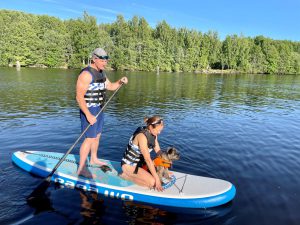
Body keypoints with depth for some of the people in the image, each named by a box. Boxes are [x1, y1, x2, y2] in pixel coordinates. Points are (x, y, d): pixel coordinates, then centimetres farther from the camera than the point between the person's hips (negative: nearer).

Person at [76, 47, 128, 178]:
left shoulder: (101, 73, 11)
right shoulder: (86, 74, -18)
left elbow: (110, 86, 20)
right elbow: (79, 97, -22)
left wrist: (120, 82, 0)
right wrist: (88, 115, -27)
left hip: (99, 109, 9)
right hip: (89, 111, -9)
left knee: (97, 135, 18)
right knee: (90, 138, -8)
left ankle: (93, 159, 36)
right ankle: (81, 169, 3)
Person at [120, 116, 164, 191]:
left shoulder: (153, 134, -4)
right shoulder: (142, 136, -29)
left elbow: (158, 151, 1)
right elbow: (148, 159, -30)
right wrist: (157, 179, -27)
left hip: (139, 162, 9)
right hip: (129, 164, -9)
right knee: (152, 182, -19)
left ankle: (131, 174, 11)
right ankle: (125, 175, -3)